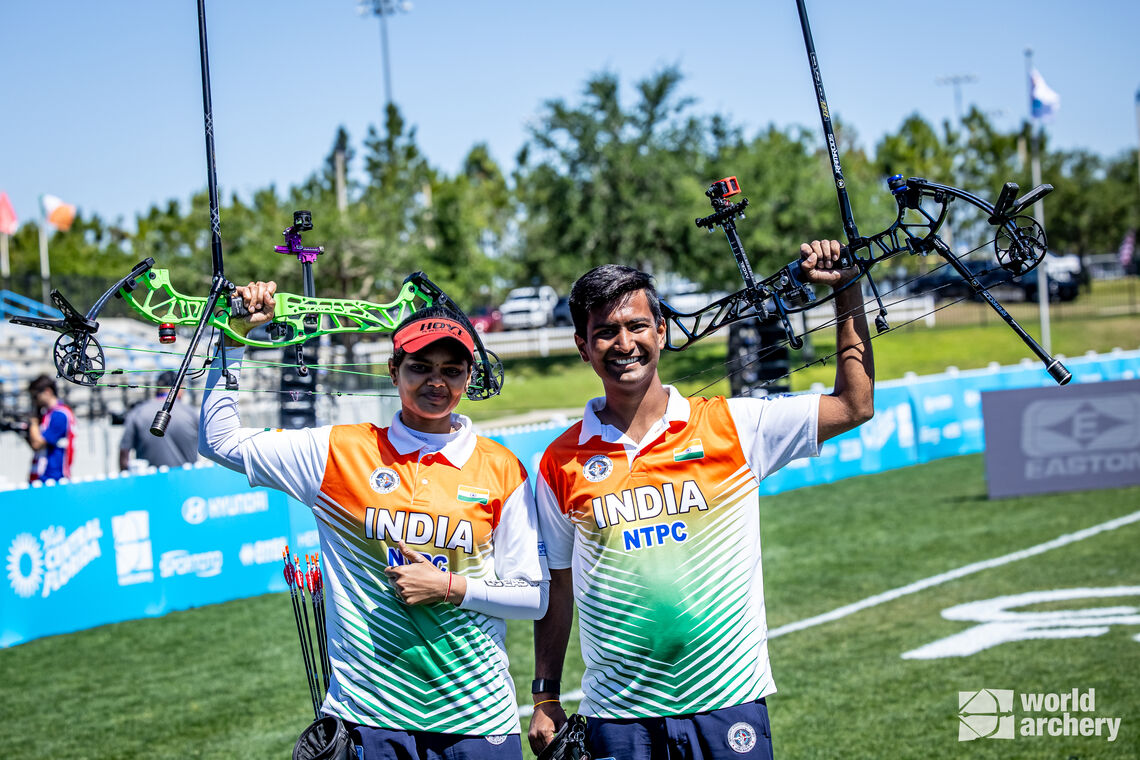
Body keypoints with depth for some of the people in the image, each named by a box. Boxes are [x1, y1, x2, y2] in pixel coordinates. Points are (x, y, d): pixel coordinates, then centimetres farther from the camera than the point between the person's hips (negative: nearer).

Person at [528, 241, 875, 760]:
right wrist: (545, 697, 11)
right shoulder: (561, 463, 3)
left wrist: (847, 289, -2)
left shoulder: (729, 428, 0)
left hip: (727, 703, 0)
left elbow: (854, 406, 1)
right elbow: (556, 585, 11)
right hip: (616, 716, 1)